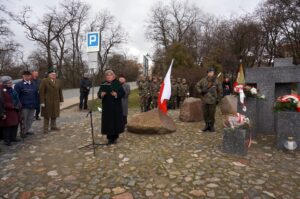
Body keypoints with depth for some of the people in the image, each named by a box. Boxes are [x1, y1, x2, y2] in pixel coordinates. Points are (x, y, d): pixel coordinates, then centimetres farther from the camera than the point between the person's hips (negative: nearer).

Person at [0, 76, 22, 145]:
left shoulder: (11, 89, 11)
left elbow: (16, 98, 18)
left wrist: (19, 105, 3)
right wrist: (12, 106, -20)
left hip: (15, 110, 8)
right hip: (7, 112, -8)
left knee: (15, 124, 14)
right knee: (7, 126, 2)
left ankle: (13, 137, 29)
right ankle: (7, 140, 16)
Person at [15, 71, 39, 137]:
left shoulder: (34, 85, 12)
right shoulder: (19, 85, -3)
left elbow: (36, 95, 14)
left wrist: (36, 104, 9)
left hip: (32, 106, 5)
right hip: (24, 106, -5)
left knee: (30, 119, 11)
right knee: (24, 120, 1)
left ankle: (26, 131, 25)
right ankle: (23, 132, 14)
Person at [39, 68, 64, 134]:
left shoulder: (58, 81, 7)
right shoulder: (44, 81, -7)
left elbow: (60, 91, 10)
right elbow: (41, 92, -10)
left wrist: (61, 100, 7)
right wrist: (42, 102, -14)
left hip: (56, 102, 5)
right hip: (47, 102, -4)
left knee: (54, 114, 12)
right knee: (47, 115, 4)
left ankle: (53, 126, 24)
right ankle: (46, 128, 14)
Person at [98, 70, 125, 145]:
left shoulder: (117, 83, -1)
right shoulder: (103, 84, 6)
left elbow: (123, 93, -6)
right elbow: (99, 94, 4)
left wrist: (116, 94, -24)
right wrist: (101, 94, -19)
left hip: (116, 106, -2)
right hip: (107, 106, 2)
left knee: (116, 121, 3)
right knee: (108, 121, 2)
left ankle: (115, 137, 18)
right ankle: (110, 138, 15)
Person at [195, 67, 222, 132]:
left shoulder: (216, 81, 2)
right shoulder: (203, 80, 2)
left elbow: (220, 90, 9)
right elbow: (197, 85, 12)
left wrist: (218, 99, 6)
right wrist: (201, 91, -4)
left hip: (212, 100, -1)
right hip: (205, 100, 1)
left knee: (212, 114, 2)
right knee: (205, 114, 8)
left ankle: (211, 126, 17)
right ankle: (207, 125, 24)